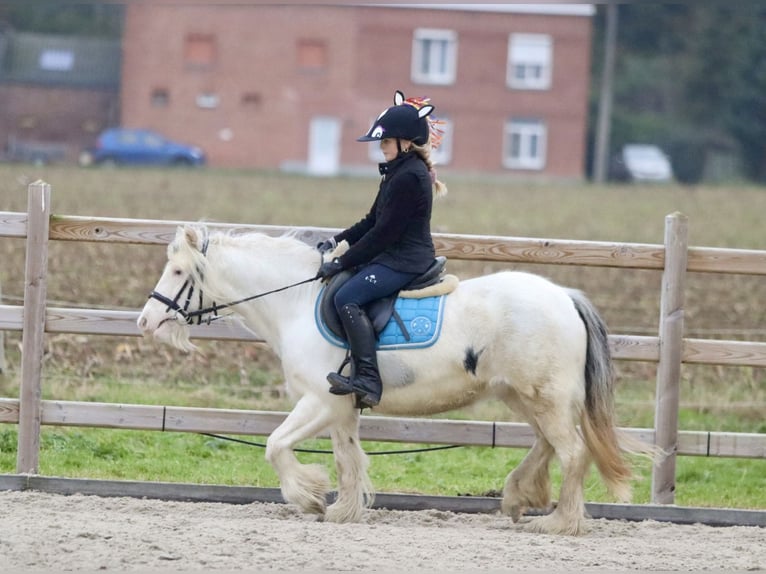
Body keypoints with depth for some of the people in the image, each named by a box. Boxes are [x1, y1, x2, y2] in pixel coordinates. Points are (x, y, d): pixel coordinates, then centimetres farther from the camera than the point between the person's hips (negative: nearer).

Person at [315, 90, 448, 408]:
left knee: (347, 297, -24)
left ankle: (367, 380, -30)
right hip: (395, 256, 11)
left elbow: (384, 232, -19)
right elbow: (372, 222, 22)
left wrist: (342, 262, -15)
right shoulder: (396, 173, 16)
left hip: (405, 260, -11)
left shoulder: (408, 178, -18)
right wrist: (335, 242, 11)